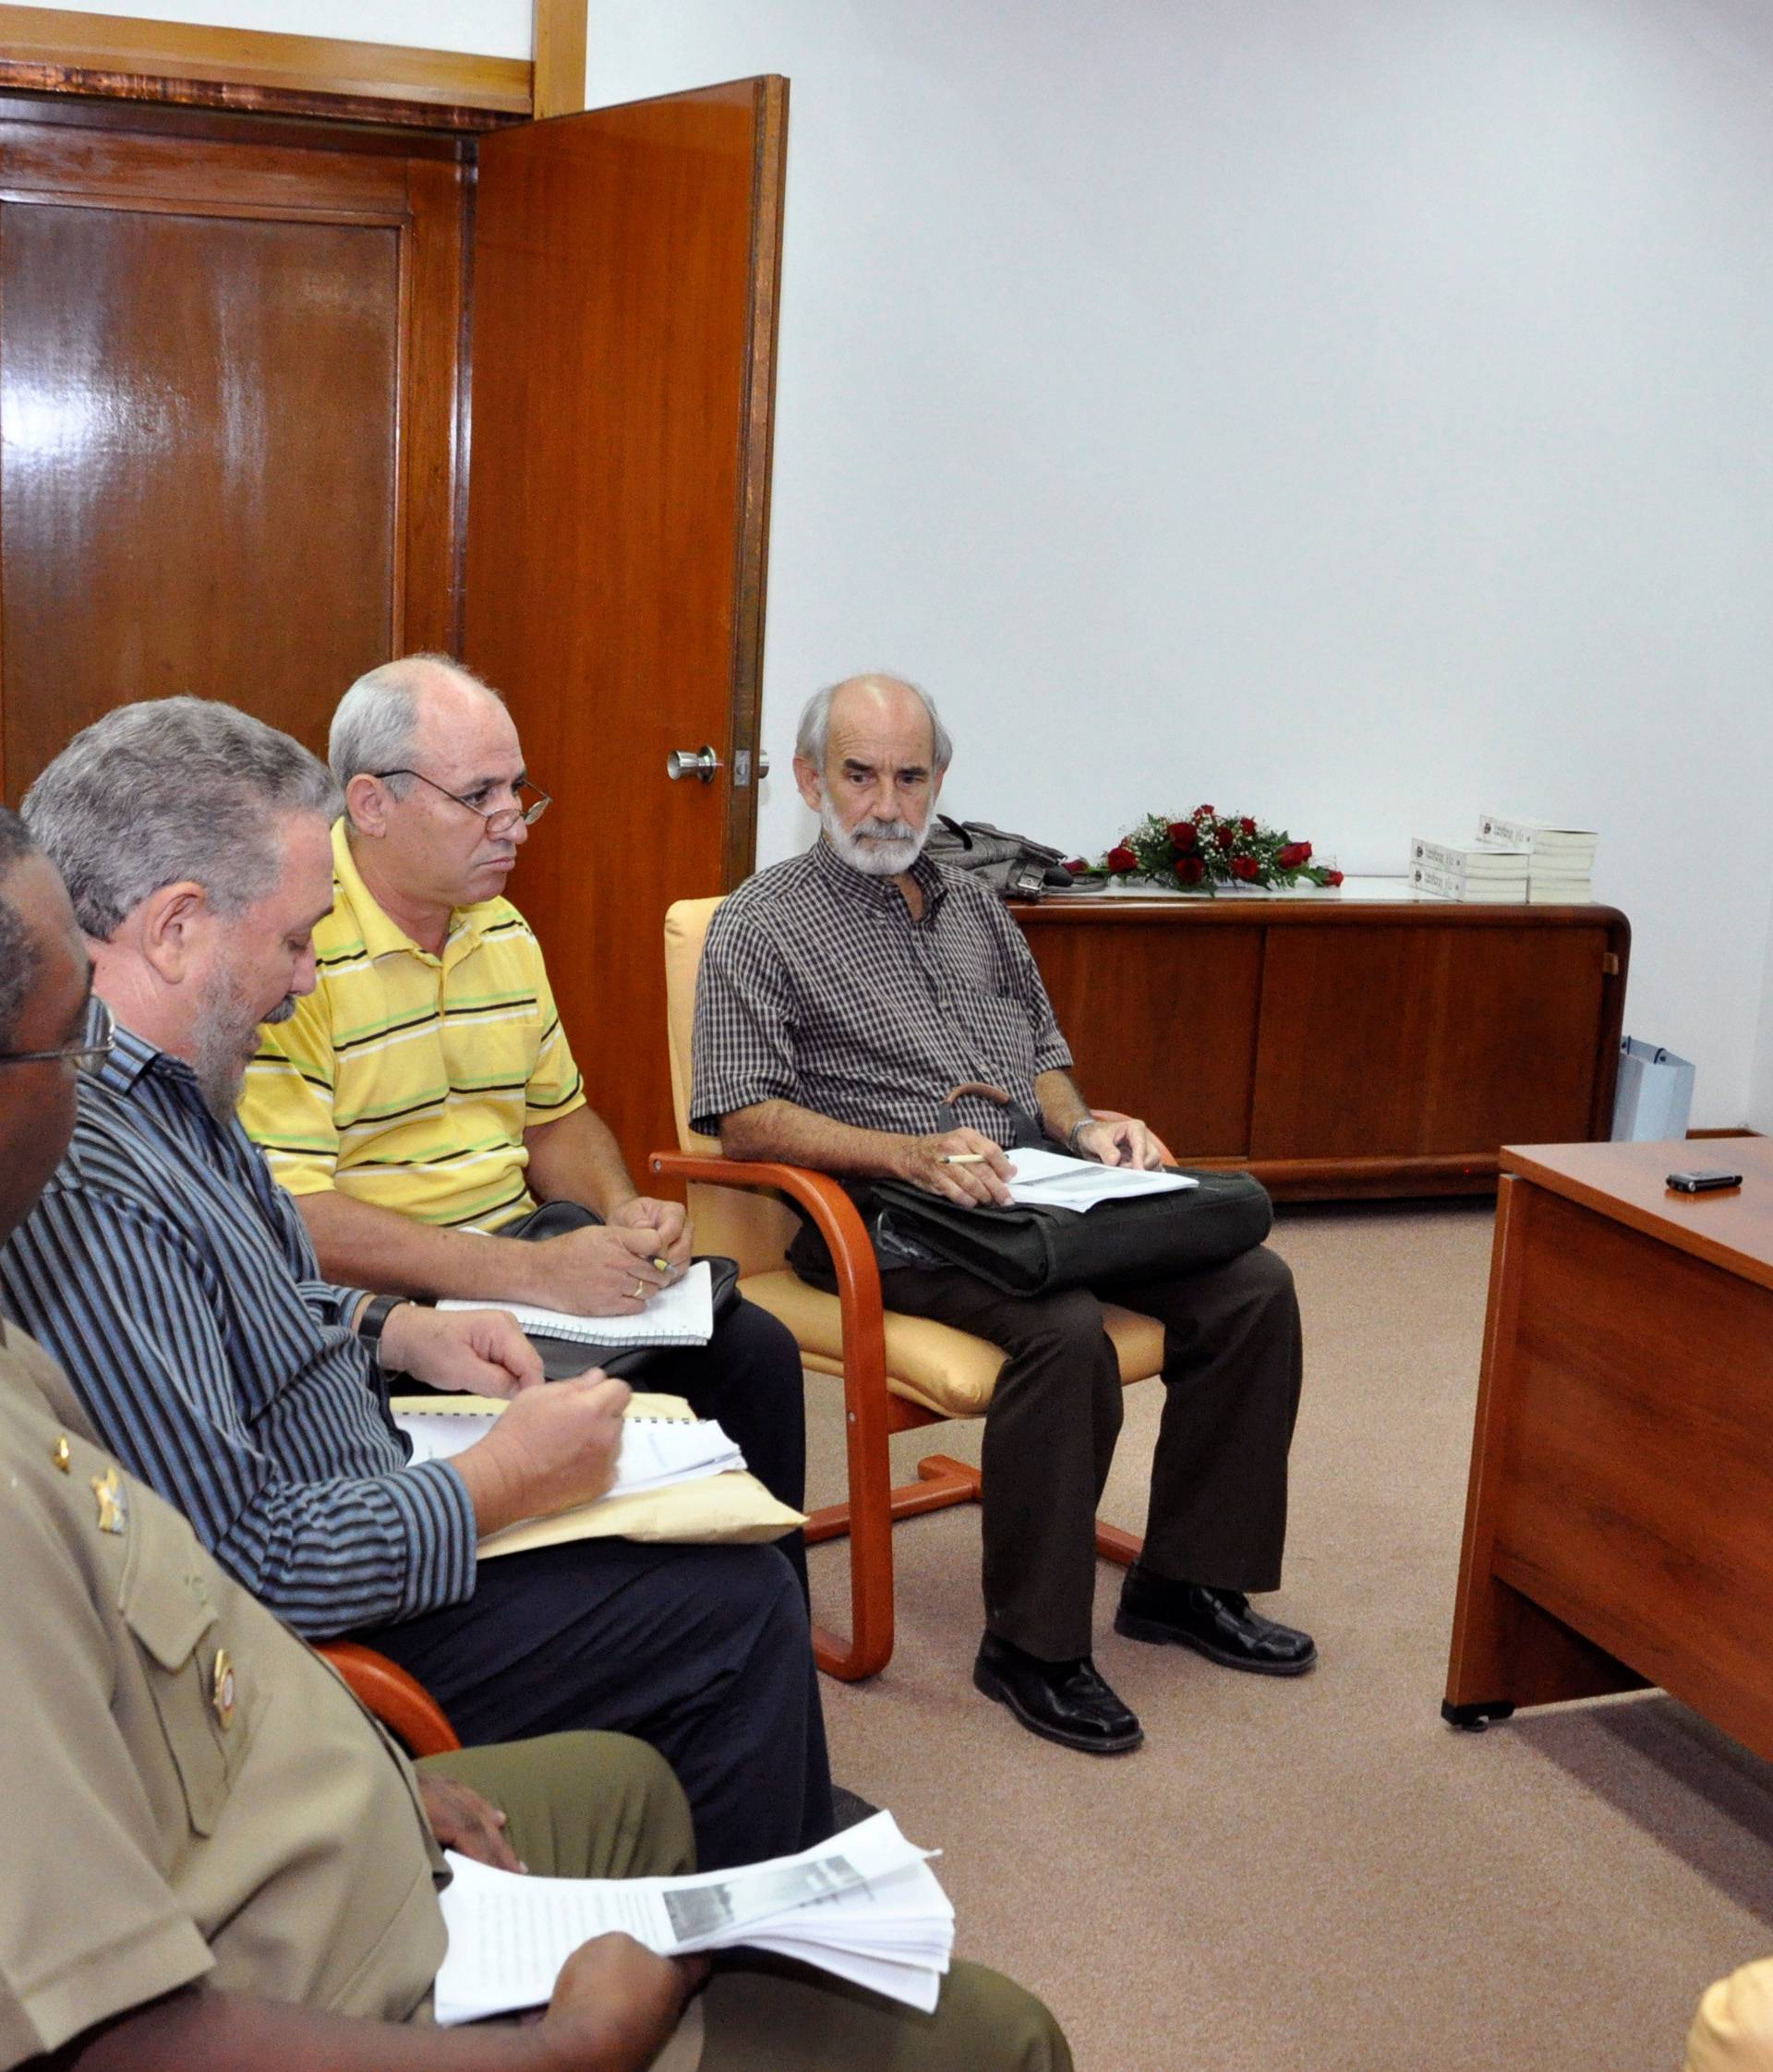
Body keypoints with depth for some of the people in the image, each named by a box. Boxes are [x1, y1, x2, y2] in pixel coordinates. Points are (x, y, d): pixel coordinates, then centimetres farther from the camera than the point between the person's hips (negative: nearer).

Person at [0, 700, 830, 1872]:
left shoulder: (154, 1089, 2)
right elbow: (237, 1561, -33)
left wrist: (395, 1331, 6)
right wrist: (497, 1486, -21)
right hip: (315, 1634, -11)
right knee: (739, 1611, -7)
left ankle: (794, 1841, 36)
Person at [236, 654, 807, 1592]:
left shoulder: (503, 931, 12)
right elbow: (291, 1217, -23)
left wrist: (625, 1212, 0)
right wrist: (531, 1274, -26)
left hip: (524, 1257, 8)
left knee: (755, 1349, -7)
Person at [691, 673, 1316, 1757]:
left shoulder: (973, 905, 22)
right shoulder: (760, 923, 1)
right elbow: (745, 1117, -10)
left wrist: (1082, 1123, 4)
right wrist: (910, 1152, -23)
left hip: (1029, 1188, 7)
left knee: (1253, 1285, -11)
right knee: (1067, 1330, -34)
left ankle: (1187, 1580, 3)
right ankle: (1032, 1645, -18)